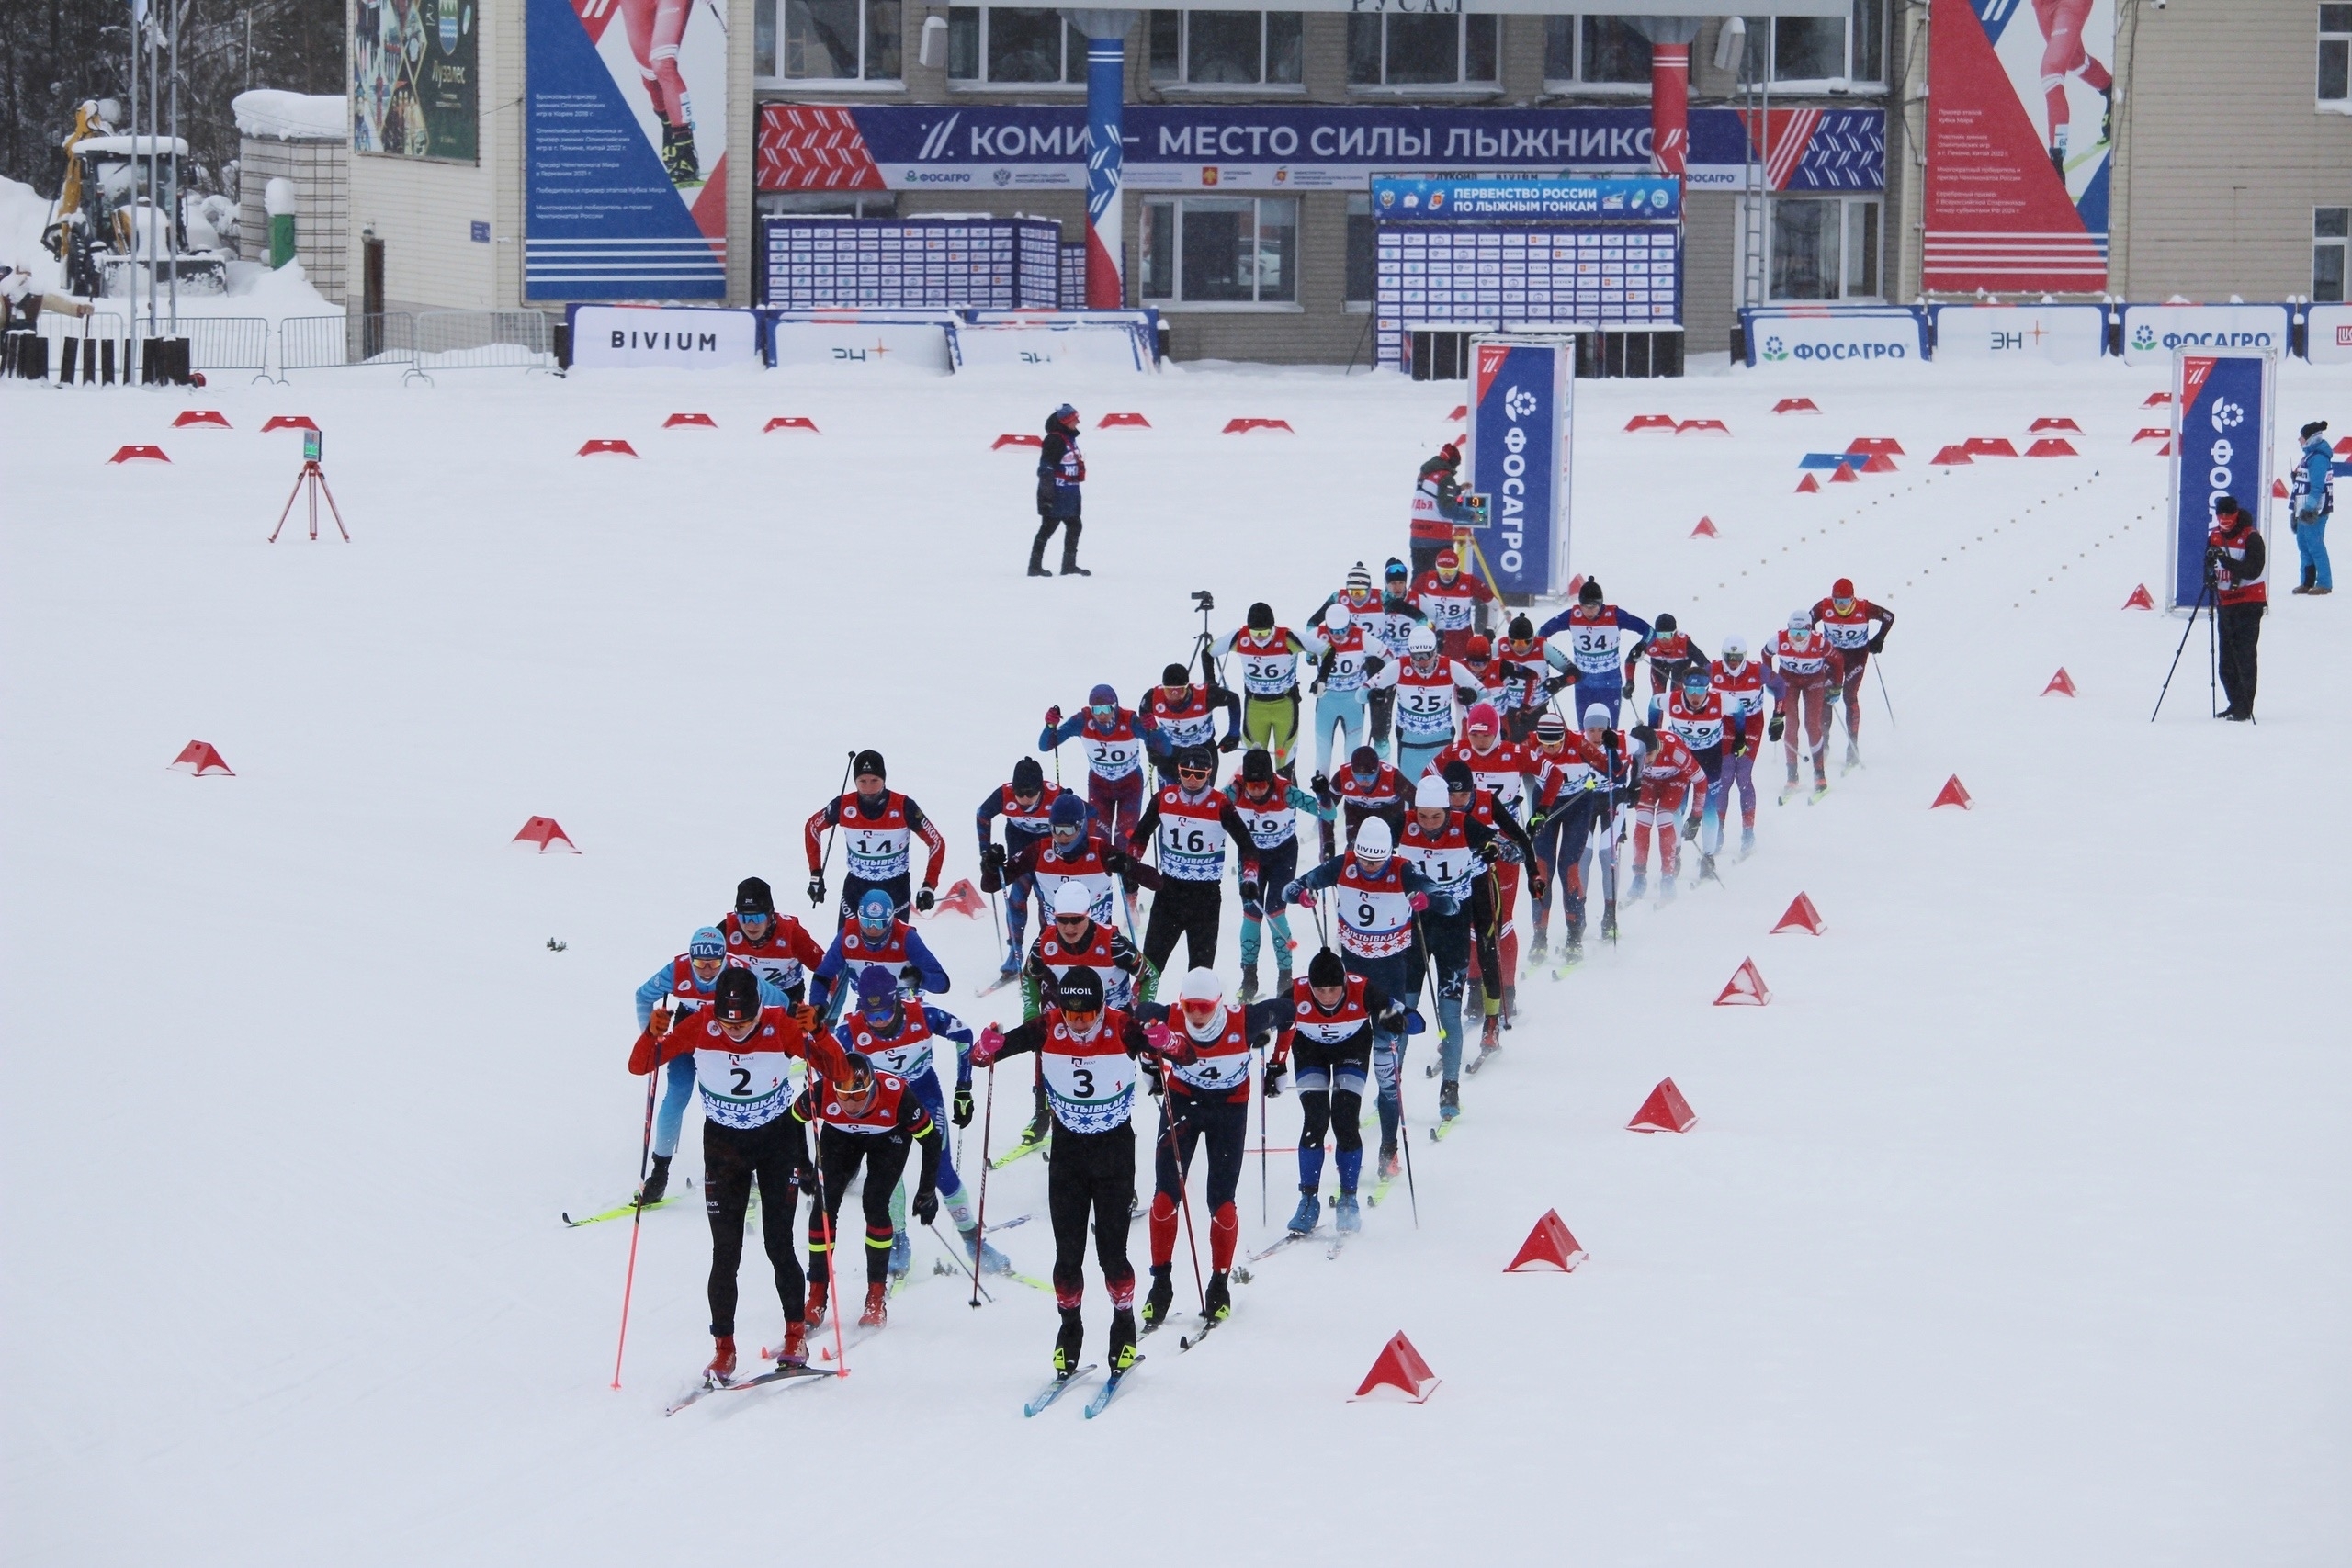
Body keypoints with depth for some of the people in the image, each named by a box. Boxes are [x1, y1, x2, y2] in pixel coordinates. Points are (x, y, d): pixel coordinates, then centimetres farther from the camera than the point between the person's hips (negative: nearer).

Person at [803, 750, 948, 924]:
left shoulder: (903, 807, -16)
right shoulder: (844, 807, -12)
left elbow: (937, 843, -7)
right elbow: (812, 828, 7)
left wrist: (929, 887, -12)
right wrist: (816, 875, 4)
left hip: (895, 888, -2)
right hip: (856, 887, 2)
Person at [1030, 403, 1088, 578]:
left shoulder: (1070, 438, 15)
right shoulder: (1054, 440, -16)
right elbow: (1045, 469, -20)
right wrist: (1047, 495, -23)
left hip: (1069, 494, 10)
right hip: (1056, 494, -10)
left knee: (1075, 526, 13)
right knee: (1048, 528, -6)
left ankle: (1069, 565, 23)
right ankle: (1035, 566, 0)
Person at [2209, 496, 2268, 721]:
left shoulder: (2251, 537, -10)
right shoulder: (2214, 536, 10)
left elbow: (2254, 571, -19)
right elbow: (2209, 567, 17)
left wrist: (2226, 561, -28)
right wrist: (2210, 562, -7)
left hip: (2248, 603, -7)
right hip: (2225, 604, 7)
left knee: (2244, 657, -11)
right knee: (2227, 659, 8)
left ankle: (2245, 708, -9)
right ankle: (2235, 704, 18)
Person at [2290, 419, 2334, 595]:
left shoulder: (2318, 457, -16)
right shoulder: (2309, 454, 16)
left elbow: (2317, 486, -22)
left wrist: (2310, 507, -25)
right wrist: (2297, 509, 23)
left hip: (2315, 508, -11)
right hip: (2305, 508, 11)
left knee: (2314, 544, -10)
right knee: (2303, 543, 13)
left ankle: (2324, 583, -6)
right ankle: (2307, 582, 19)